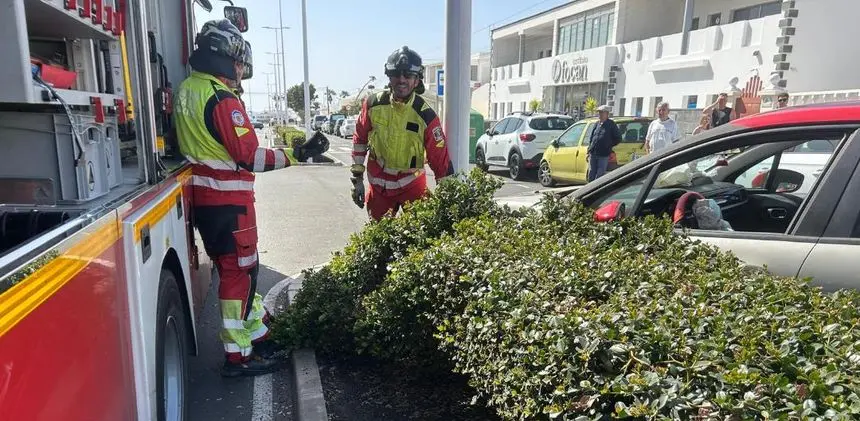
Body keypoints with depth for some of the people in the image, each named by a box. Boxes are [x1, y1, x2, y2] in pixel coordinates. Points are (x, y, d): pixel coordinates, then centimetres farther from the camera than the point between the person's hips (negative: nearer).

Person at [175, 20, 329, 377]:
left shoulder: (186, 90, 10)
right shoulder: (222, 99, -19)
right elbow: (249, 157, -22)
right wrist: (297, 154, -19)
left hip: (203, 197, 9)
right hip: (228, 200, -9)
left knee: (235, 268, 18)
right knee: (240, 272, 0)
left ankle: (258, 333, 31)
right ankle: (239, 356, 10)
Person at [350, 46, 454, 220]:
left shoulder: (426, 116, -18)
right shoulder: (373, 104, -10)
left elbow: (441, 162, -16)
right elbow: (360, 139, 4)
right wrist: (357, 178, 4)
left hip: (412, 185, -2)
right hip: (378, 185, 3)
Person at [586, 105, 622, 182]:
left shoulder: (611, 125, -3)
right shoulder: (596, 124, 13)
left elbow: (618, 138, 1)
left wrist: (609, 146, 0)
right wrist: (588, 152, 13)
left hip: (603, 155, -5)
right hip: (593, 154, 5)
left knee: (600, 176, -2)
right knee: (591, 175, 10)